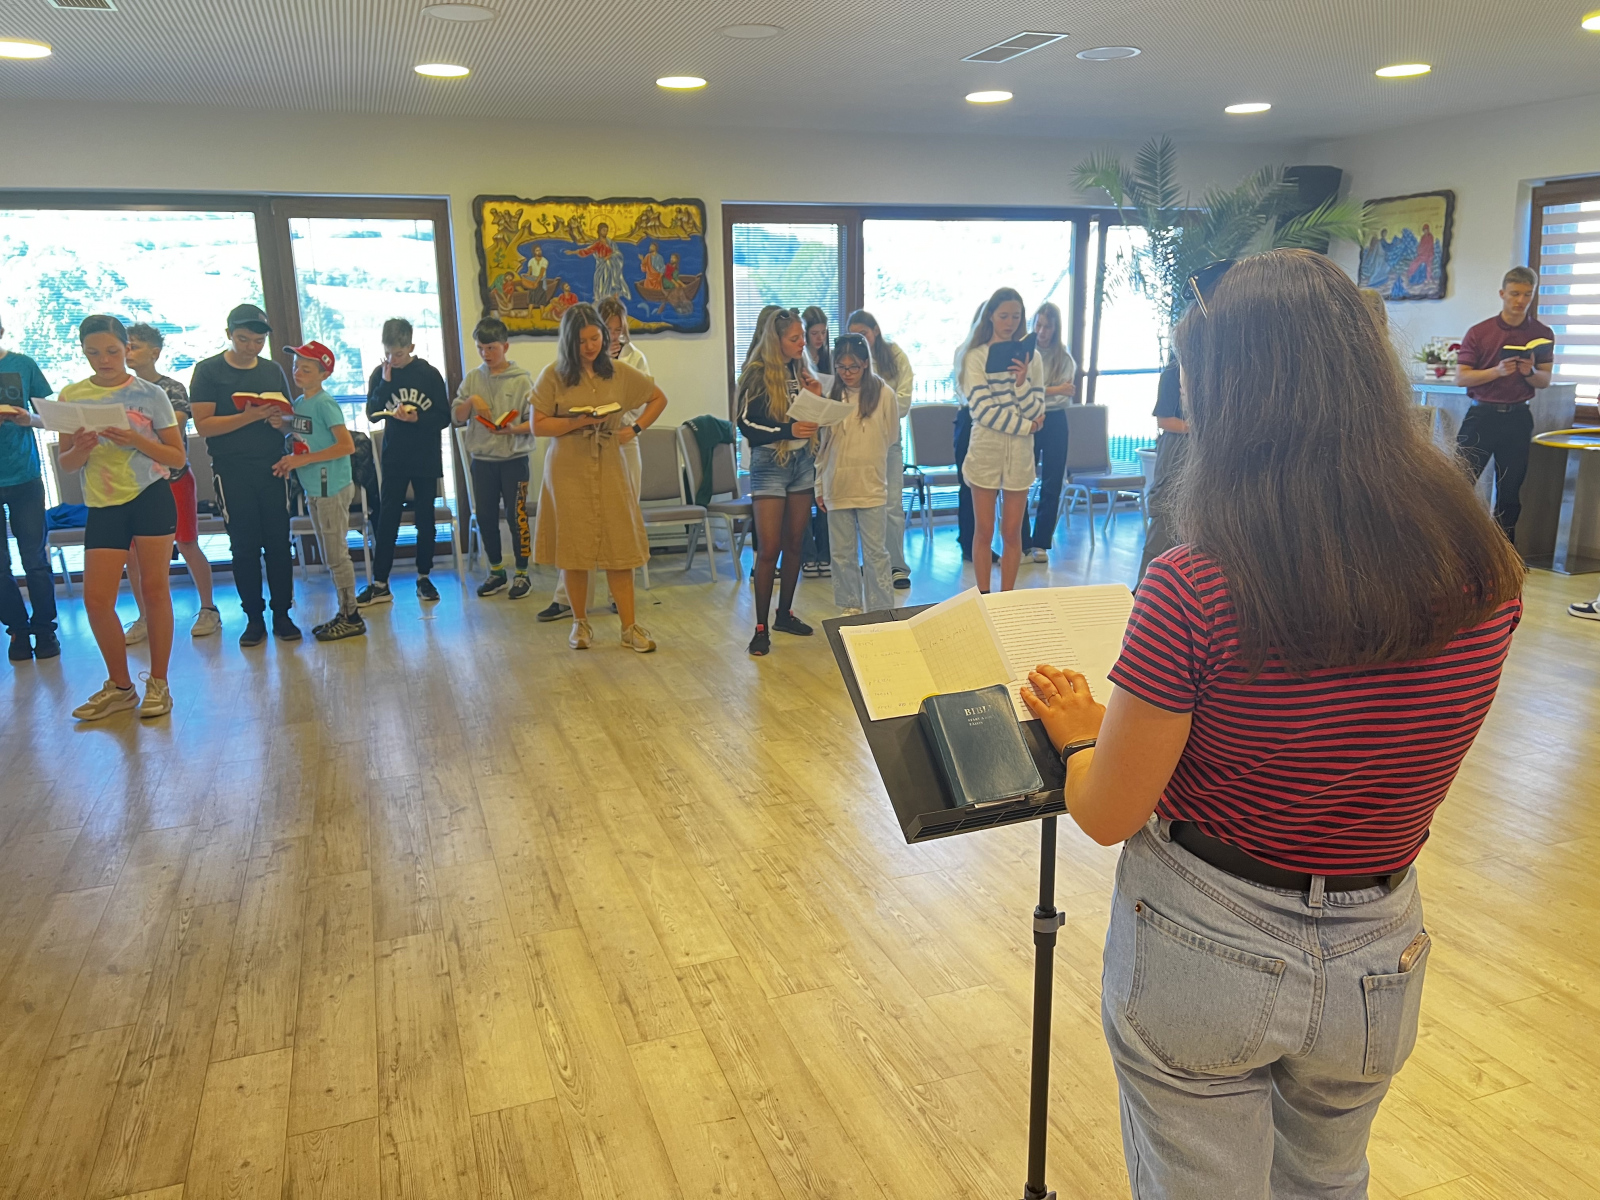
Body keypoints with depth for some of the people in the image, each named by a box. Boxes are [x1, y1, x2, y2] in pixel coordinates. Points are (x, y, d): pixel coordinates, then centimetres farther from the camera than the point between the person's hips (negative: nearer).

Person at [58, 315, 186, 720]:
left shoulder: (150, 394, 1)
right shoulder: (72, 396, 7)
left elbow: (177, 456, 0)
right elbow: (65, 463, 9)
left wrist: (136, 440, -16)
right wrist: (81, 449, -14)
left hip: (152, 497, -2)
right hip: (103, 505, 3)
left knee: (155, 588, 0)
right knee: (96, 598, -3)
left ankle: (158, 683, 11)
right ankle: (119, 686, 15)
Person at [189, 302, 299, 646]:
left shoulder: (273, 371, 12)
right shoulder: (208, 371, 0)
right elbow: (203, 425, -9)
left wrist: (280, 421, -9)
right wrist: (249, 417, -21)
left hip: (273, 469, 3)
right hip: (233, 472, -3)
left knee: (279, 543, 1)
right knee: (244, 546, 3)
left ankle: (282, 614, 9)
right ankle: (253, 617, 11)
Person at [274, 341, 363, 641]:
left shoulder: (325, 403, -13)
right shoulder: (298, 403, 11)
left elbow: (347, 445, -20)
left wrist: (303, 459, -19)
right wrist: (291, 460, -1)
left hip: (332, 489, -9)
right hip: (314, 490, 9)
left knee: (337, 556, -1)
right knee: (330, 556, 14)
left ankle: (351, 618, 8)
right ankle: (344, 614, 24)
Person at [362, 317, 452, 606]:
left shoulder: (429, 374, -5)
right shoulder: (380, 374, 1)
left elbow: (444, 418, -6)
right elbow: (372, 414, -7)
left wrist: (417, 419, -22)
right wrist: (385, 383, -15)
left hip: (426, 459, -1)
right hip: (394, 459, 1)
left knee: (425, 519, 8)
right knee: (387, 520, 1)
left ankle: (424, 577, 20)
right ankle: (380, 584, 4)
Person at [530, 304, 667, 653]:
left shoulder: (620, 373, 4)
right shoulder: (553, 376, -2)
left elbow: (658, 398, 15)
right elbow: (538, 425, -2)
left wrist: (635, 429, 3)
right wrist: (576, 422, -15)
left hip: (610, 469, 1)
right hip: (569, 471, -1)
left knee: (619, 546, -1)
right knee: (574, 548, 4)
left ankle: (629, 626, 5)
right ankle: (580, 623, 18)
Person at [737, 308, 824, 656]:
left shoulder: (801, 372, 9)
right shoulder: (759, 374, -8)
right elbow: (747, 424, -13)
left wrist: (815, 398, -3)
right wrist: (787, 430, -22)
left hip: (803, 463, 6)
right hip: (770, 466, -6)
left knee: (794, 544, 10)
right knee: (769, 548, -7)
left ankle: (785, 614, 23)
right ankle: (761, 627, 0)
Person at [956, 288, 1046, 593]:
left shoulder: (1030, 358, 7)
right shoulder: (976, 356, -1)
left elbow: (1035, 411, 0)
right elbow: (982, 409, -11)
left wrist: (1022, 380, -16)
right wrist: (1026, 426, -9)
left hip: (1019, 453, 2)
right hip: (985, 450, -2)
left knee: (1012, 532, 6)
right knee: (984, 532, 3)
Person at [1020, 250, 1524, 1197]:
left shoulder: (1196, 590, -26)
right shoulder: (1488, 576, -10)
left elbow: (1106, 816, -16)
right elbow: (1387, 749, 6)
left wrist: (1080, 733, 6)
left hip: (1201, 949, -4)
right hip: (1376, 960, 4)